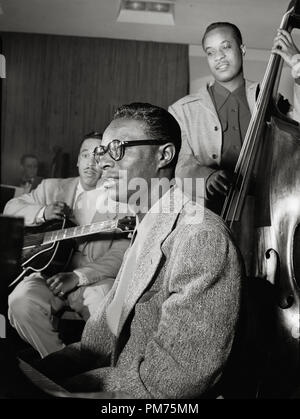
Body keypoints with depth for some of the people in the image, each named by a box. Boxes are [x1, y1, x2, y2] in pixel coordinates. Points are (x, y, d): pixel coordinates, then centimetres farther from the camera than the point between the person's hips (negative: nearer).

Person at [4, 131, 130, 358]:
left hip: (95, 279, -2)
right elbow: (11, 207, 17)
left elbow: (120, 255, -6)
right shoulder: (52, 187, 15)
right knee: (21, 299, -27)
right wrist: (42, 212, -6)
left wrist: (78, 276, -20)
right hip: (51, 273, 3)